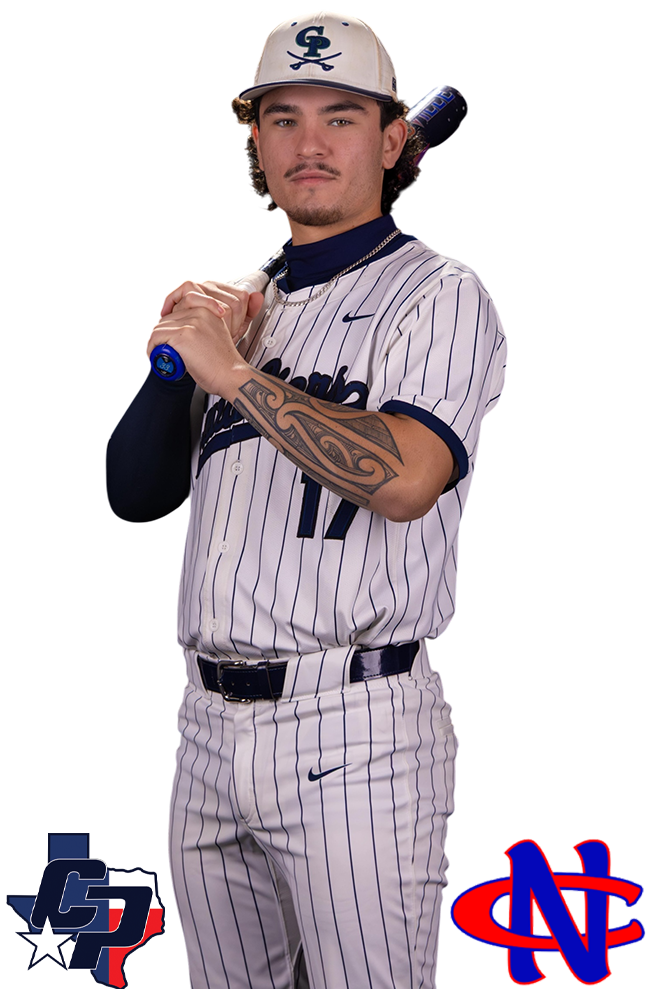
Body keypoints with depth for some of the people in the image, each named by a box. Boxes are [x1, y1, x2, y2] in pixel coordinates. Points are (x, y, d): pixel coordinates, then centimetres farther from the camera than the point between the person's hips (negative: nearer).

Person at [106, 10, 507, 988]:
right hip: (209, 727, 6)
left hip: (356, 734, -6)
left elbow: (405, 478, -21)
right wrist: (174, 354, -1)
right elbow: (134, 494, 14)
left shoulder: (440, 297, -2)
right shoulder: (241, 304, 18)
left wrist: (233, 370, -15)